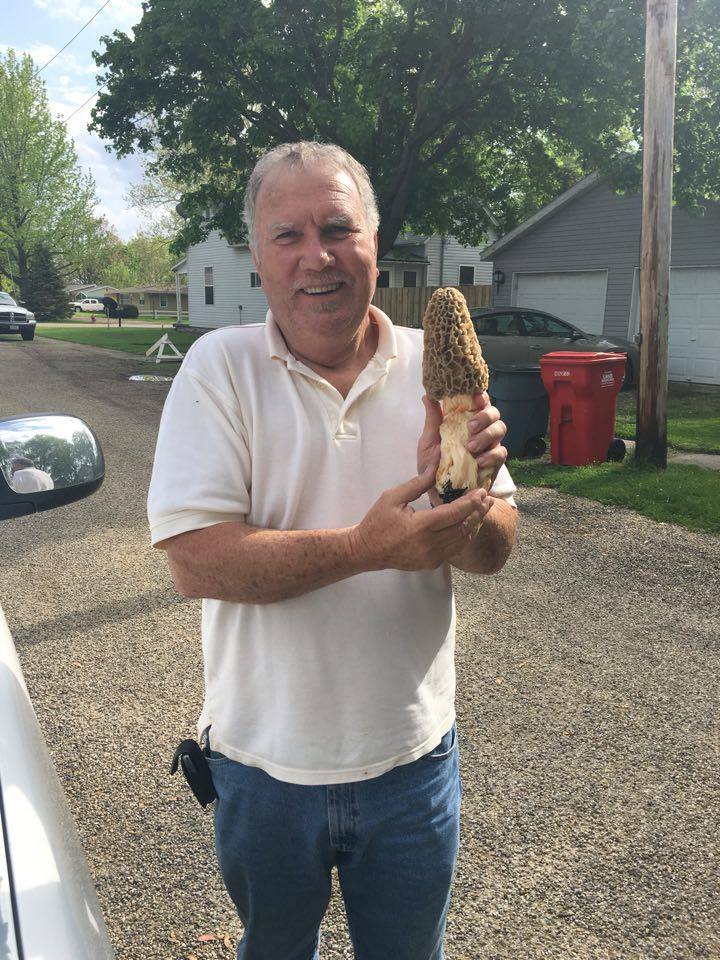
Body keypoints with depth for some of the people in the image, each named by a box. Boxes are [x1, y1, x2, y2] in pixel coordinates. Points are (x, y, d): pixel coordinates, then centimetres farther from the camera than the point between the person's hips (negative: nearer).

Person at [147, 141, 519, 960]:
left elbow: (492, 552, -4)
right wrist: (367, 547, -30)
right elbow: (194, 561, -20)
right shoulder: (220, 368, -12)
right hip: (265, 764, -1)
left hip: (412, 757, 2)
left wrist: (467, 494, -27)